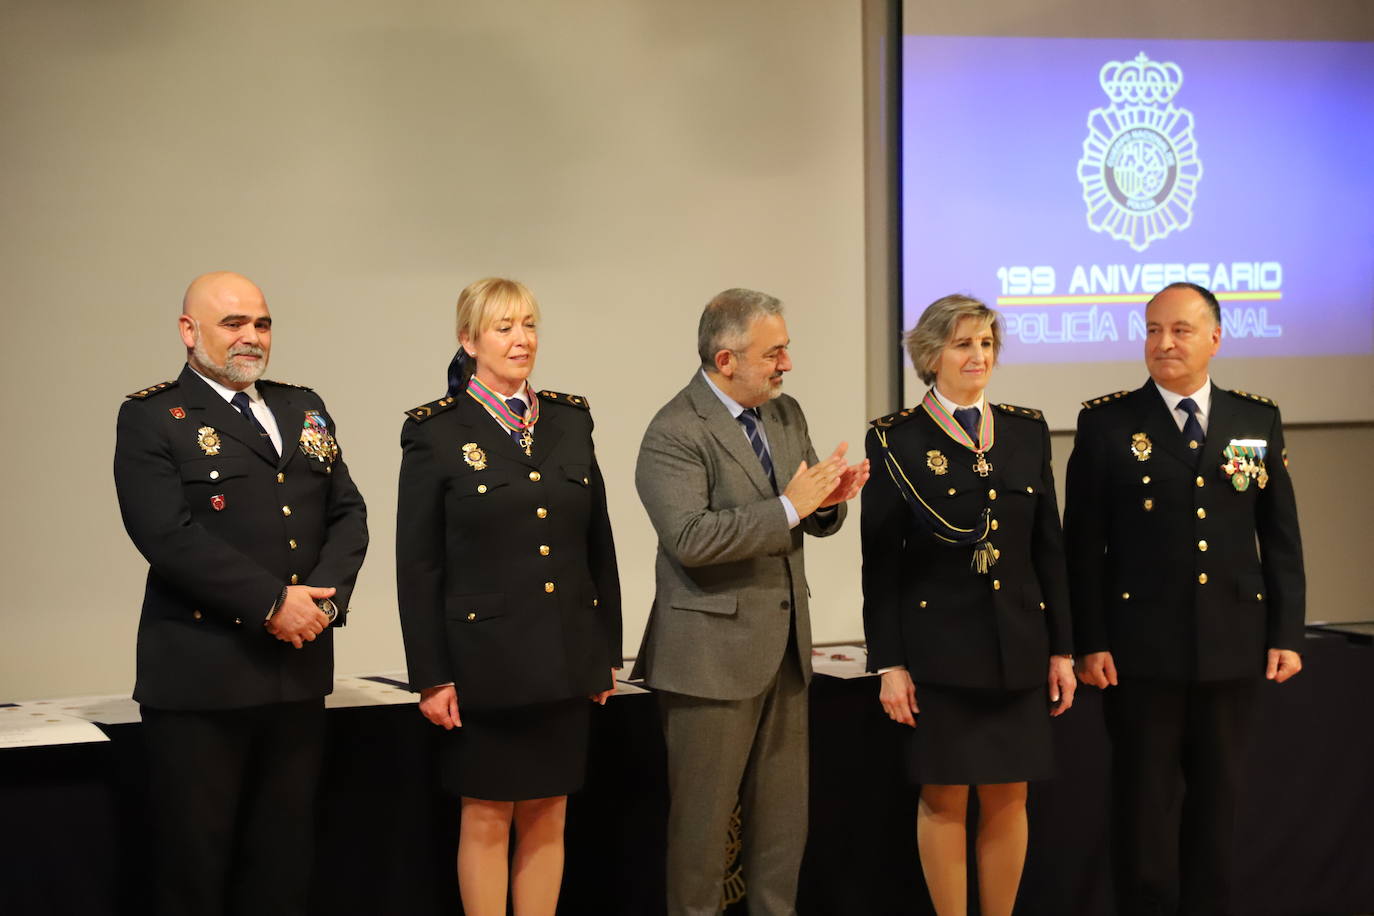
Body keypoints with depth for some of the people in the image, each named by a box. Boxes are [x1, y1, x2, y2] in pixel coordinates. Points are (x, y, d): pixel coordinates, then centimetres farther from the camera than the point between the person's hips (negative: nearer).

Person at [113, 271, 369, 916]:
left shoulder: (303, 409, 16)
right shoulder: (152, 418, -4)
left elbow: (347, 513, 11)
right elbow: (168, 534, -16)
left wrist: (325, 598, -7)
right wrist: (271, 604, -17)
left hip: (299, 670, 6)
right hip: (201, 675, -5)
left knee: (282, 860, 11)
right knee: (195, 862, 2)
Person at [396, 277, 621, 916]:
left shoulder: (571, 418, 8)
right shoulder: (435, 431, -5)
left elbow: (599, 544, 12)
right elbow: (417, 565, -5)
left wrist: (607, 652, 10)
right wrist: (430, 677, -8)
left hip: (566, 664, 4)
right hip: (486, 663, -4)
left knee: (547, 818, 10)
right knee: (486, 819, 5)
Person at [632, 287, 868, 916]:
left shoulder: (785, 414, 10)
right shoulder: (675, 433, -15)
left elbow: (815, 523, 15)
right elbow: (690, 538, -26)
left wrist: (829, 500, -9)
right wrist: (789, 506, -26)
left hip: (784, 646, 8)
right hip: (713, 652, -7)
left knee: (784, 816, 13)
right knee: (703, 817, 3)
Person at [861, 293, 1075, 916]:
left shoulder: (1028, 432, 8)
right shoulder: (896, 439, -3)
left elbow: (1049, 548, 10)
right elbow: (879, 562, -4)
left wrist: (1061, 649, 7)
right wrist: (888, 663, -7)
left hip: (1017, 648, 3)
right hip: (939, 647, -3)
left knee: (1008, 798, 8)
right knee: (944, 799, 3)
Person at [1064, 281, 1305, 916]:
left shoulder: (1259, 421, 6)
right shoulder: (1107, 423, -2)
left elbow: (1282, 538, 8)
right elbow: (1082, 544, -3)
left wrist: (1286, 634, 3)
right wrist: (1090, 642, -7)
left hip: (1233, 649, 3)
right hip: (1142, 650, -2)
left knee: (1217, 798, 10)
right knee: (1146, 802, 5)